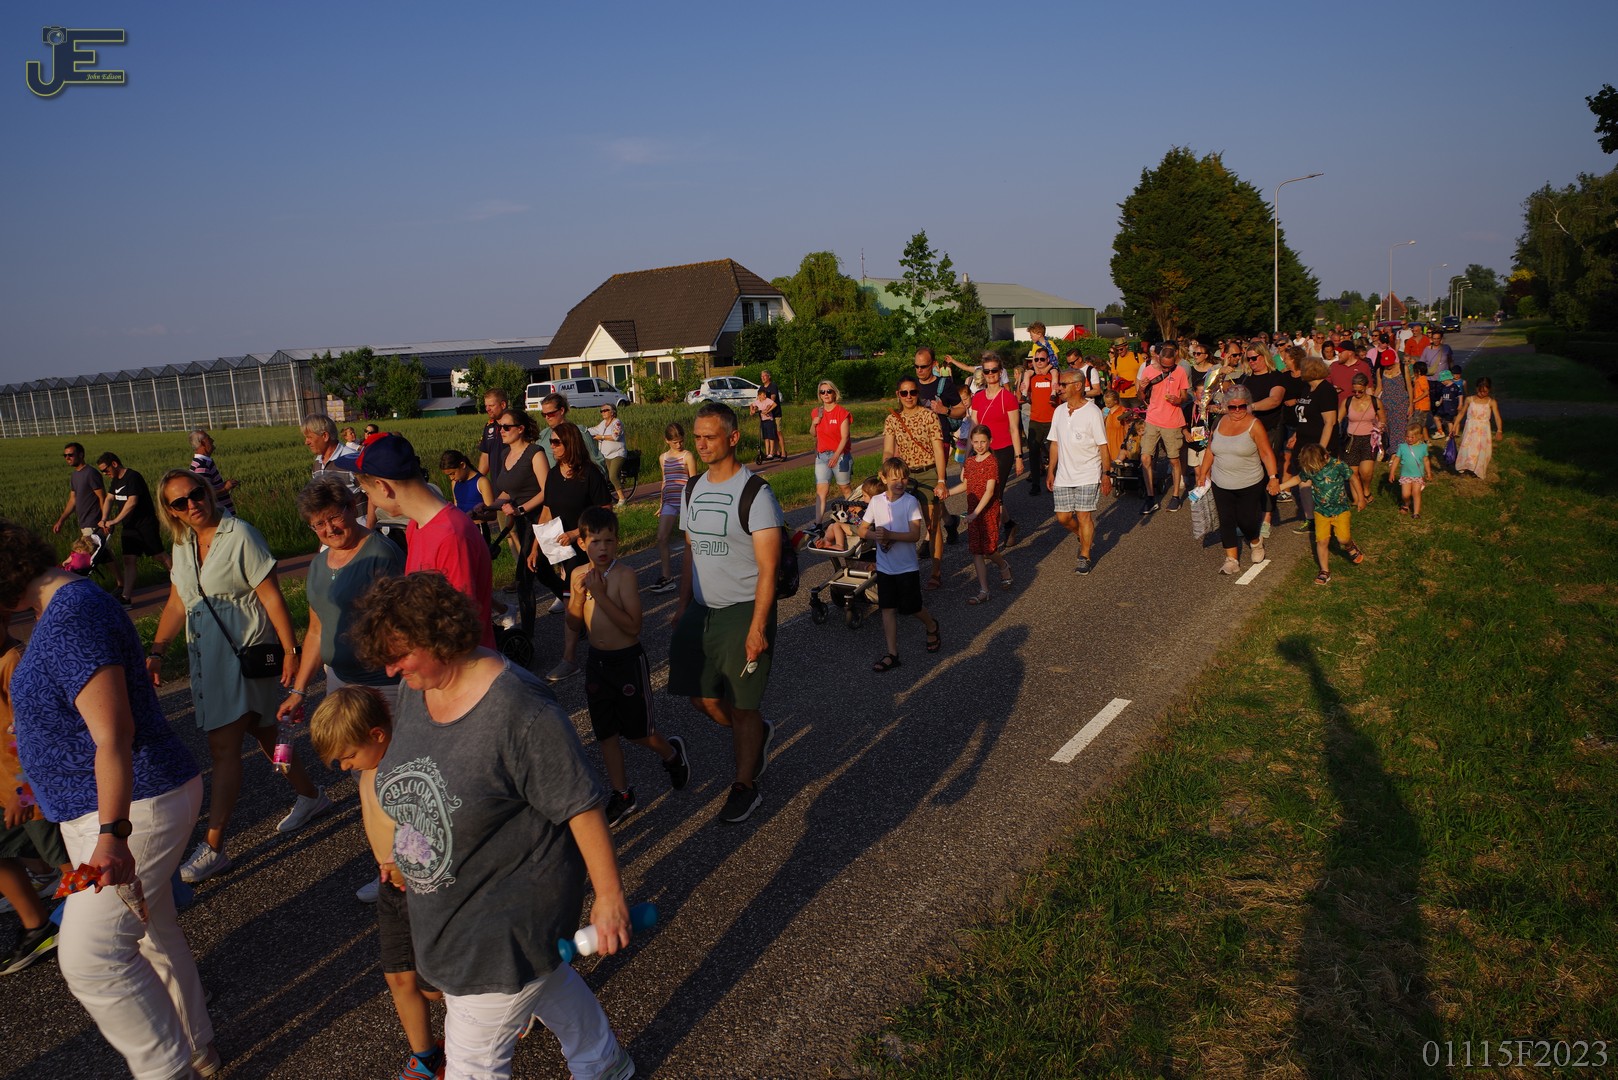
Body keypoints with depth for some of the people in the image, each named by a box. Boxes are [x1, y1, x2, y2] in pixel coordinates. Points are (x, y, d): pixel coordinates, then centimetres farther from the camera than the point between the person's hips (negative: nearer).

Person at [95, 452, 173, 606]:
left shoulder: (133, 477, -17)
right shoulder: (115, 480, 11)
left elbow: (132, 502, -24)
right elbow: (109, 499, 8)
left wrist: (115, 521, -22)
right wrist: (104, 520, -7)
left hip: (146, 524, -8)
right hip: (129, 527, 8)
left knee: (159, 555, -2)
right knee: (128, 559, 2)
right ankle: (126, 597, 0)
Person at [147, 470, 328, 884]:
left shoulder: (239, 535, -13)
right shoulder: (183, 546, 9)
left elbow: (272, 596, -15)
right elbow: (176, 604, 14)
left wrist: (291, 650, -17)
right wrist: (156, 652, 2)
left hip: (246, 652, -7)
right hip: (207, 656, 7)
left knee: (224, 746, -8)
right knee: (261, 732, 17)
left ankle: (213, 848, -3)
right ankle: (311, 796, 35)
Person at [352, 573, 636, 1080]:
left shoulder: (518, 710, -30)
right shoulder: (414, 688, -6)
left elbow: (581, 806, -24)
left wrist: (610, 895, -17)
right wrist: (401, 853, 23)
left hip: (509, 914, -8)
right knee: (547, 985, 30)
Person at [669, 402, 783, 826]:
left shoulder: (755, 493, -13)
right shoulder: (693, 490, 8)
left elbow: (768, 568, -16)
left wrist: (757, 627, -20)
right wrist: (683, 605, 11)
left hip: (743, 612, -7)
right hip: (701, 611, 7)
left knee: (741, 705, 1)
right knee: (702, 696, 9)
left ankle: (745, 786, 20)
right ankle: (757, 734, 37)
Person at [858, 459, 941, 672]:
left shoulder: (911, 502, -12)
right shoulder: (876, 501, -2)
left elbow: (915, 535, -18)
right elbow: (862, 530, 4)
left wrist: (890, 534, -30)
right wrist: (876, 535, -17)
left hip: (907, 566, -3)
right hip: (884, 566, 3)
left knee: (912, 607, 7)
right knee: (888, 609, 4)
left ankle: (932, 627, 39)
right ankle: (892, 654, 10)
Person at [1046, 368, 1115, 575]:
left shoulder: (1092, 412, -11)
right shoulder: (1059, 411, 6)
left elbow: (1103, 446, -9)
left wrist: (1107, 474, -11)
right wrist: (1051, 471, 11)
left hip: (1088, 475, -5)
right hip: (1064, 475, 5)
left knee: (1084, 515, -5)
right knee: (1063, 517, 6)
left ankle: (1084, 557, 10)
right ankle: (1083, 537, 36)